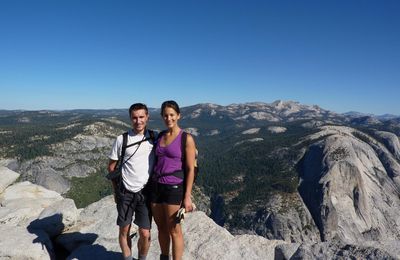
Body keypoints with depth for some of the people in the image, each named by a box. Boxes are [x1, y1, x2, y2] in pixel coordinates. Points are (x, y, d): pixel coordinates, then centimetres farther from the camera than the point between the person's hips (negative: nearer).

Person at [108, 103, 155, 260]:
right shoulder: (122, 139, -3)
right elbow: (112, 166, 5)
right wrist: (116, 190, 4)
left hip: (146, 192, 0)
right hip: (125, 192, 0)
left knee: (145, 234, 3)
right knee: (124, 230, 12)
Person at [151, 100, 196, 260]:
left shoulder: (186, 139, -9)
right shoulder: (159, 136, 7)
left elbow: (190, 169, -10)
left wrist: (187, 197, -13)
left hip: (174, 188, -5)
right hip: (156, 186, 5)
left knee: (174, 230, 6)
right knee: (161, 228, 18)